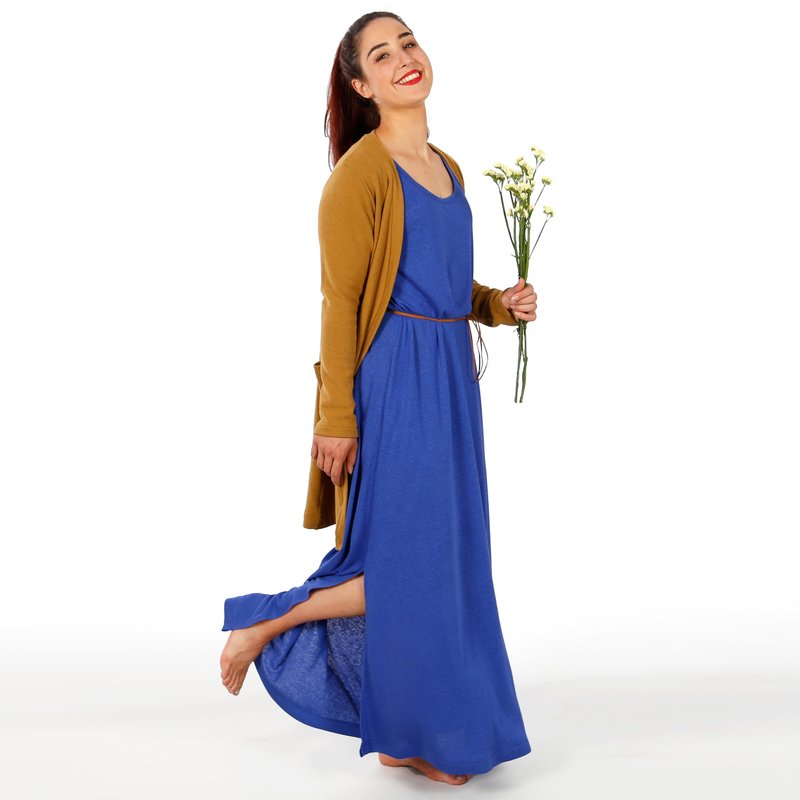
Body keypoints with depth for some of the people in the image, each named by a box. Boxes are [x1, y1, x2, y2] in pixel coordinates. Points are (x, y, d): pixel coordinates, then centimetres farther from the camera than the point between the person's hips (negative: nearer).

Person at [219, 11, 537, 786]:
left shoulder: (448, 168, 15)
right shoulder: (360, 171, -9)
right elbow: (339, 302, -13)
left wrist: (500, 302, 3)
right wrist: (336, 416, -16)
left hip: (448, 381, 8)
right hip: (394, 381, -8)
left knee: (444, 560, 11)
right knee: (409, 565, -5)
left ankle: (401, 735, 25)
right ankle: (260, 626, 16)